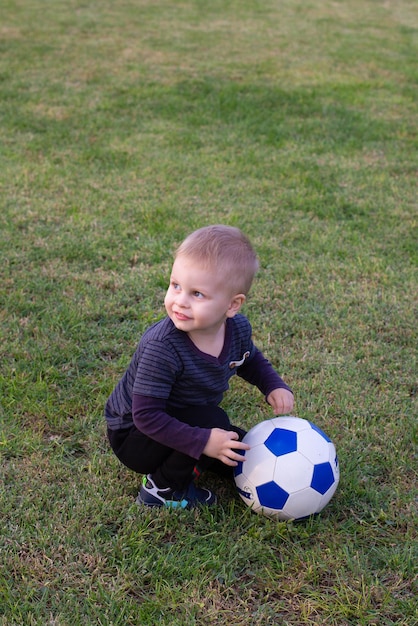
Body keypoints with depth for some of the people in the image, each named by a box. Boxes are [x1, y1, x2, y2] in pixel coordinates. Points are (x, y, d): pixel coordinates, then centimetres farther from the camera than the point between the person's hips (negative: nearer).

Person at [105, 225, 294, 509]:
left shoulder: (238, 328, -14)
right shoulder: (162, 348, -36)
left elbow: (251, 360, 10)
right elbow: (146, 415, -34)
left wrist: (275, 386, -8)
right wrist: (204, 441, -39)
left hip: (185, 422, 7)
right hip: (135, 437, -7)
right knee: (213, 420, -30)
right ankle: (162, 488, -10)